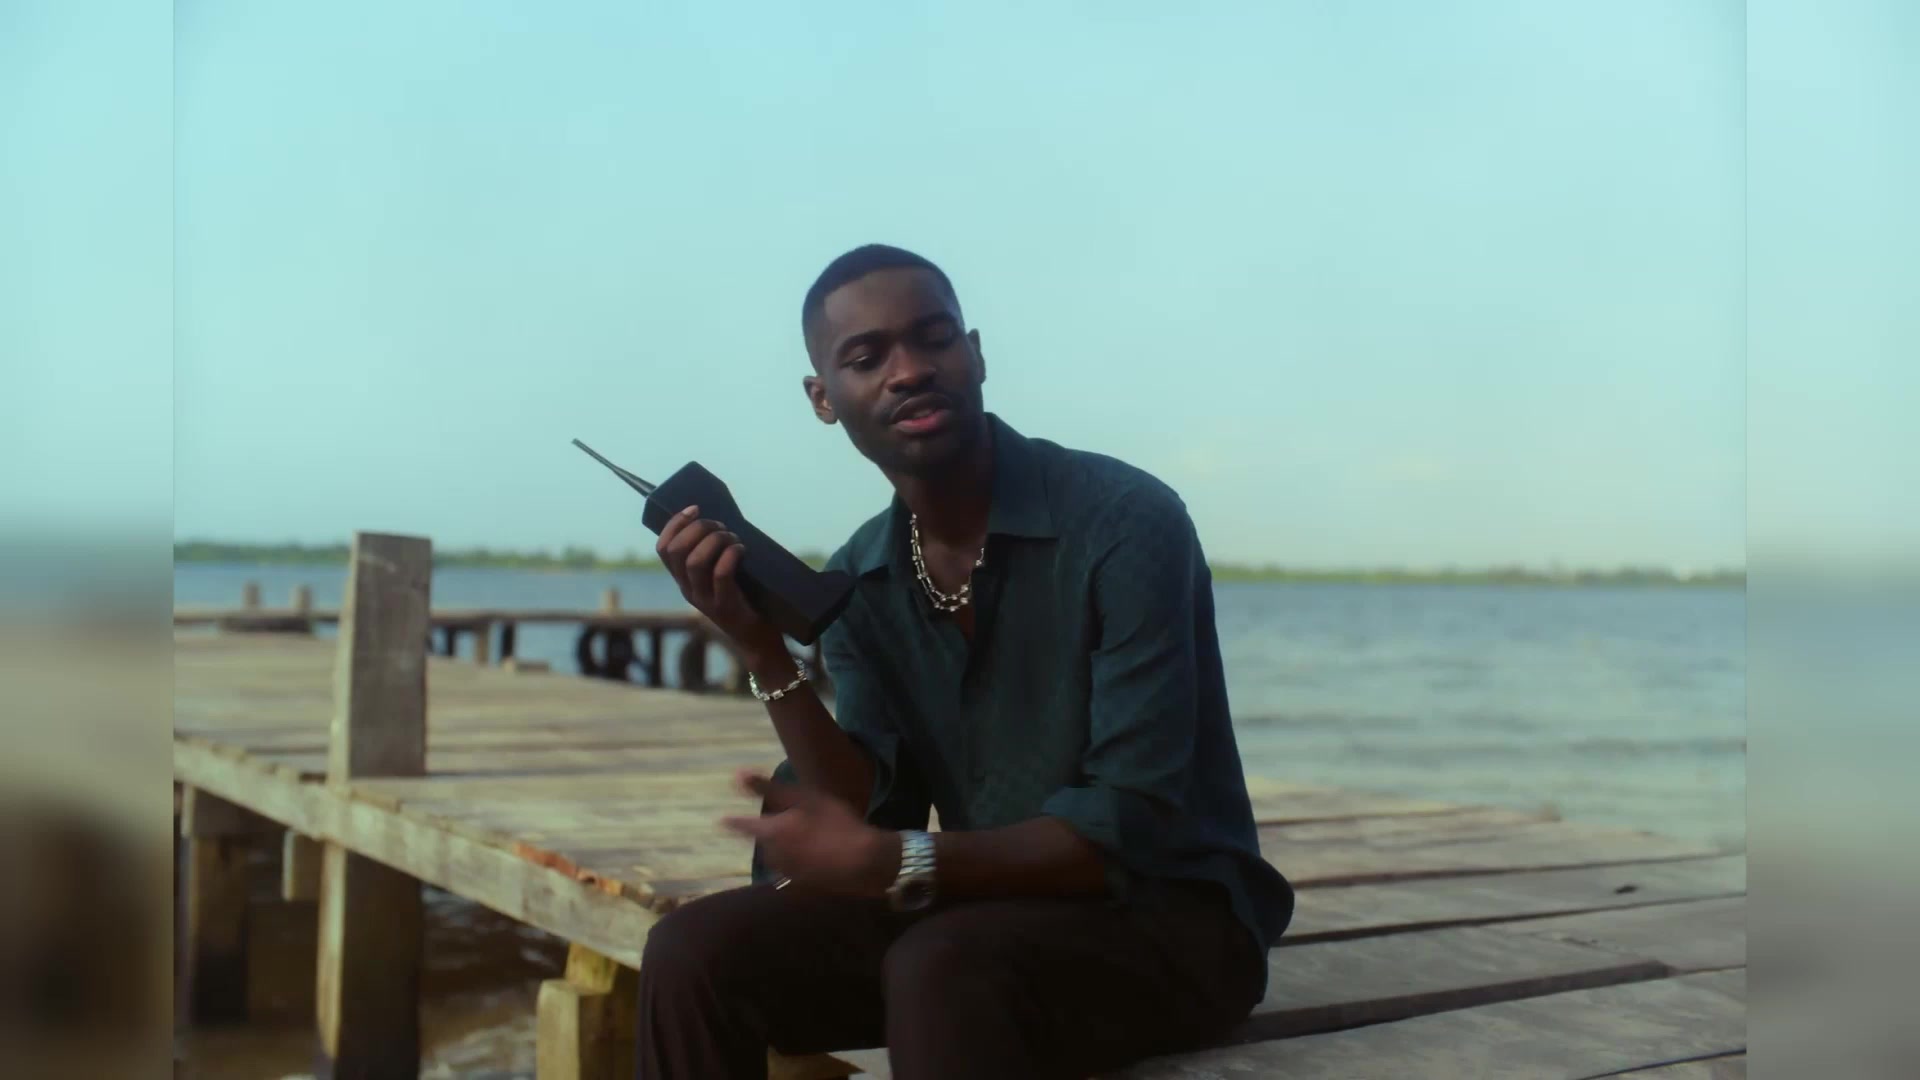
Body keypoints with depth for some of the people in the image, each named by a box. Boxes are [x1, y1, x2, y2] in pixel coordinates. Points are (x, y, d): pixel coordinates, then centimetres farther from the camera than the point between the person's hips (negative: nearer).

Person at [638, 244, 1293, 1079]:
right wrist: (762, 650, -16)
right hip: (986, 905, 6)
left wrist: (894, 864, -32)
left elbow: (1132, 830, -22)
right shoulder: (854, 584, 3)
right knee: (696, 951, -15)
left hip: (1168, 915, -5)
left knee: (944, 969, -36)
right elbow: (873, 820, -5)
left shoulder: (1126, 522, -18)